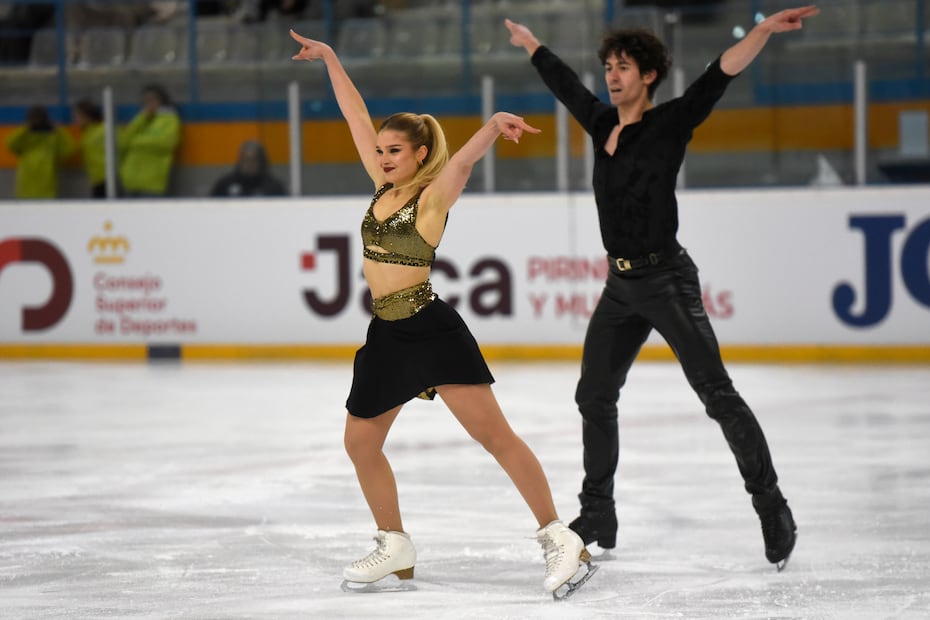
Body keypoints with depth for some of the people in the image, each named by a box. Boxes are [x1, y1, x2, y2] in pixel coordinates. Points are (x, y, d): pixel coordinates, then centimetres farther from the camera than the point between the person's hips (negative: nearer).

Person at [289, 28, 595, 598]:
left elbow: (465, 157, -28)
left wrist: (495, 125, -48)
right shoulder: (386, 187, 11)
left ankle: (561, 540, -13)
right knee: (360, 443, 12)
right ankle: (395, 548, 26)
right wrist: (330, 59, 24)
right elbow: (358, 118, 17)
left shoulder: (433, 196, -8)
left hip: (432, 330, -8)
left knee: (496, 434, -12)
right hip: (386, 337, 8)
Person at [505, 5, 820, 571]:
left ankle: (772, 506, -10)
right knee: (594, 397, 11)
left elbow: (719, 76, -21)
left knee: (717, 393, -11)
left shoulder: (670, 123, -8)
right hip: (622, 285, 8)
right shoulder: (603, 124, 10)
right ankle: (597, 518, 22)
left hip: (666, 279, -8)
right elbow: (565, 84, 27)